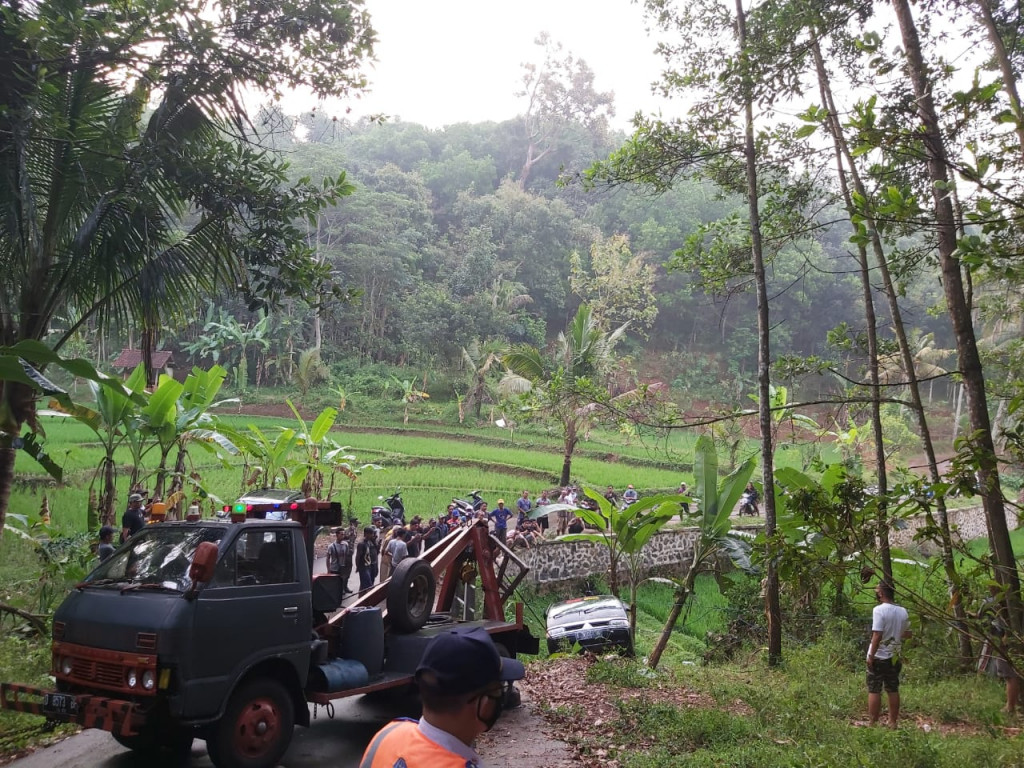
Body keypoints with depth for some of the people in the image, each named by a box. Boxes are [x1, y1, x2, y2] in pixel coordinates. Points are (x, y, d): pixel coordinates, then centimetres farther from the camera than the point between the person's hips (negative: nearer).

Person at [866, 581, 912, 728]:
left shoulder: (879, 610, -18)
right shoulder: (903, 611, 2)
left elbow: (877, 635, -21)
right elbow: (907, 634, 11)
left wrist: (871, 655, -16)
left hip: (879, 657, -6)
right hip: (894, 657, 6)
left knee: (874, 691, 1)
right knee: (893, 690, 14)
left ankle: (873, 723, 4)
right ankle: (893, 722, 20)